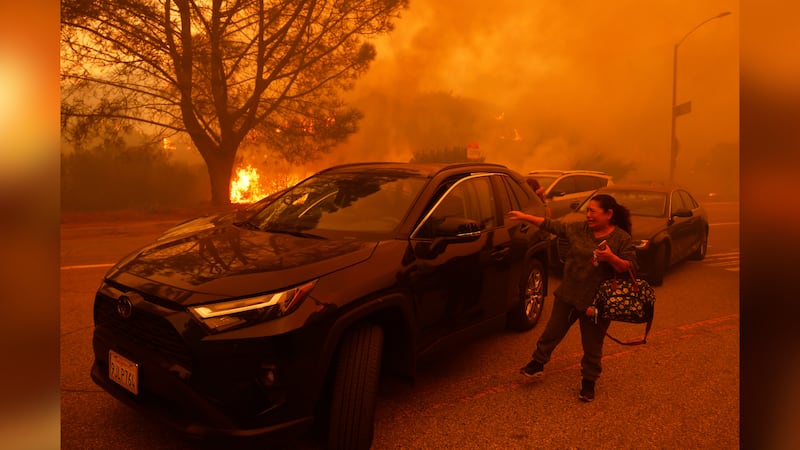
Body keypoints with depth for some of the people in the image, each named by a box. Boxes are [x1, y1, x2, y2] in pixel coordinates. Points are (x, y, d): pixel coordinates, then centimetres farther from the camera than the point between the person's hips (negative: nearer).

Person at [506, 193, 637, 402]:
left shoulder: (622, 239, -10)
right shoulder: (579, 228, 0)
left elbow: (631, 269, -12)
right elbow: (552, 225, 6)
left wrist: (611, 258, -29)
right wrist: (525, 216, 3)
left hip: (596, 302, -3)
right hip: (568, 295, 4)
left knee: (592, 346, 10)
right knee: (552, 331, 15)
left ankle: (588, 381, 29)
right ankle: (538, 363, 34)